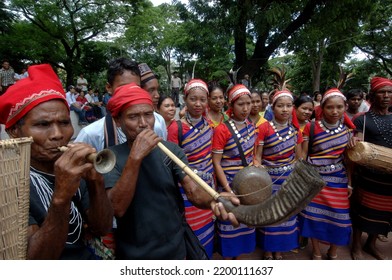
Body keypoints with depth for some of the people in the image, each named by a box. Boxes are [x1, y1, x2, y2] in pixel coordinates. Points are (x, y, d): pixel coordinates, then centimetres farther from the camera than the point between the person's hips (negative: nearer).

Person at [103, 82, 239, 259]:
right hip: (134, 254, -2)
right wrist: (135, 157, -30)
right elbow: (117, 209, -22)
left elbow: (193, 191, -15)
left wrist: (214, 200, -36)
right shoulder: (111, 157, -10)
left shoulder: (171, 150, -5)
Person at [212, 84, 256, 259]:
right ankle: (228, 257, 28)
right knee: (230, 221, 7)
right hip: (229, 183, -6)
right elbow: (216, 163, -16)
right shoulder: (222, 130, -18)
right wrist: (228, 190, -19)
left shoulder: (250, 126, 2)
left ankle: (239, 256, 38)